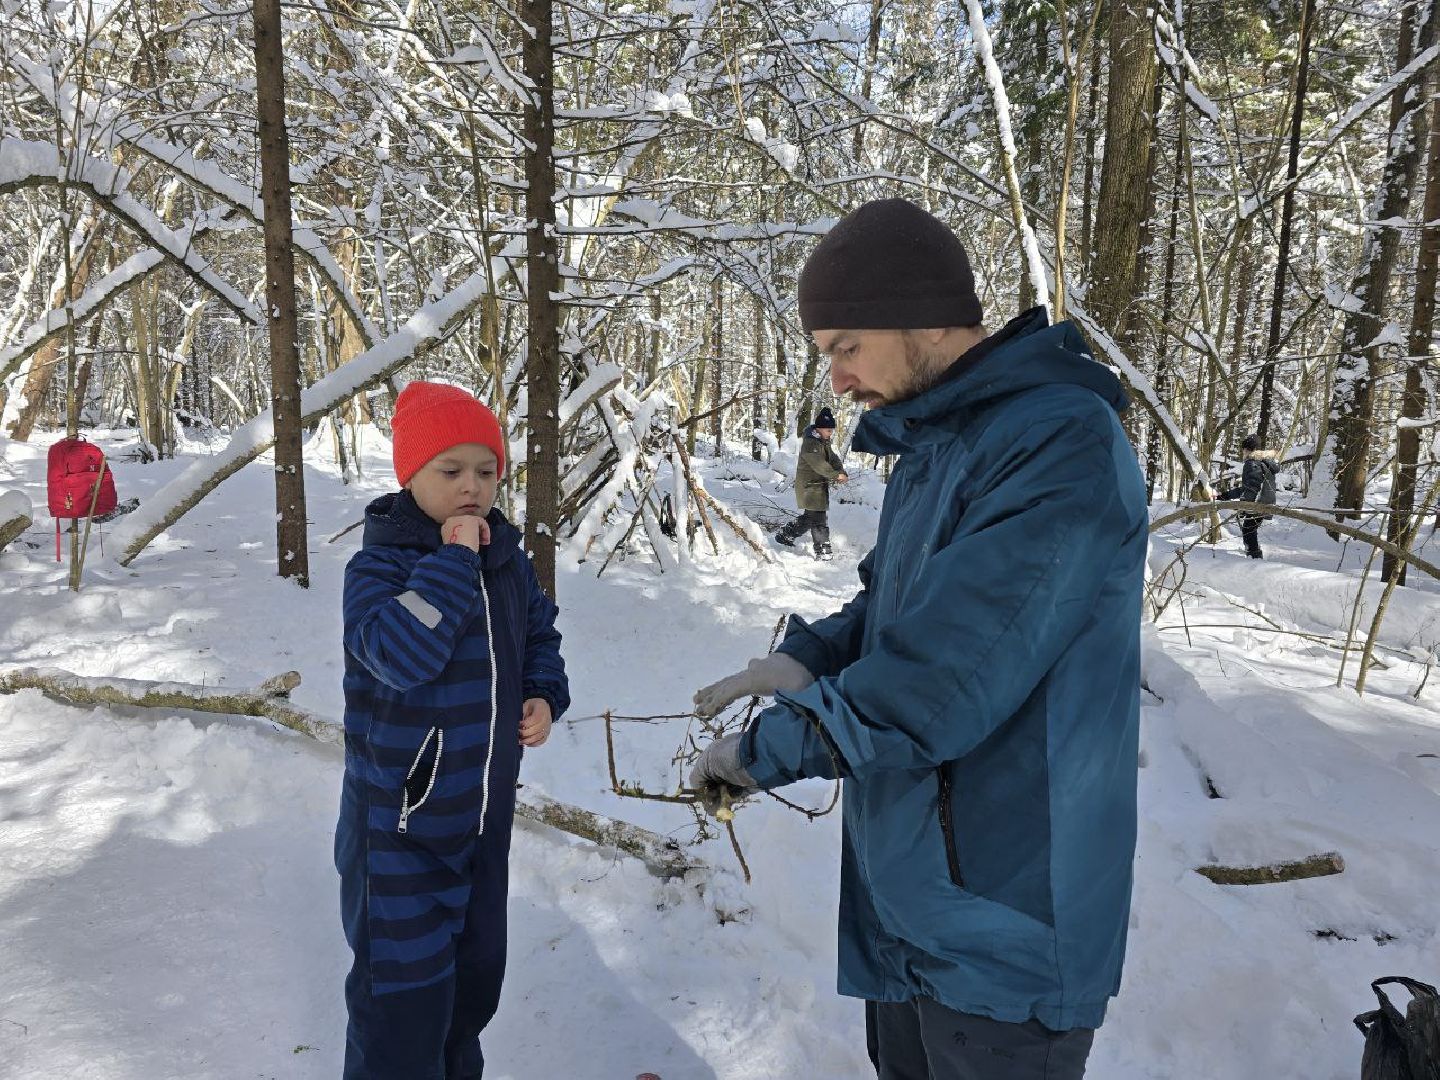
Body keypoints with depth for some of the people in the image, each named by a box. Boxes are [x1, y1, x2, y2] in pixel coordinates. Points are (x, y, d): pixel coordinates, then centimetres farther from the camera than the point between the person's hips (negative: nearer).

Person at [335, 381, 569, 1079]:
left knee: (478, 970, 23)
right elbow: (400, 654, -35)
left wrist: (545, 697, 0)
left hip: (487, 812, 7)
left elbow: (539, 633, 17)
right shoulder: (377, 565, -18)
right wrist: (453, 559, -31)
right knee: (403, 994, 3)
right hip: (401, 824, -6)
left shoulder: (507, 558, 1)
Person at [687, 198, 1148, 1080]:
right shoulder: (937, 440, 7)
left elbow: (940, 680, -29)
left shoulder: (1061, 444, -24)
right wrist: (811, 657, -4)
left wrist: (761, 752, -17)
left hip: (1000, 923, -9)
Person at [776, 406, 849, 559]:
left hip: (820, 485, 10)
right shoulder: (810, 443, -17)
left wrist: (842, 473, -12)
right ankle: (823, 550, -5)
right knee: (819, 518, -8)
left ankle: (786, 533, 30)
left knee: (809, 518, 16)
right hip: (810, 486, -10)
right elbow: (819, 464, -28)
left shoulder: (824, 442, 15)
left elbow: (833, 459, 7)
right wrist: (836, 475, -33)